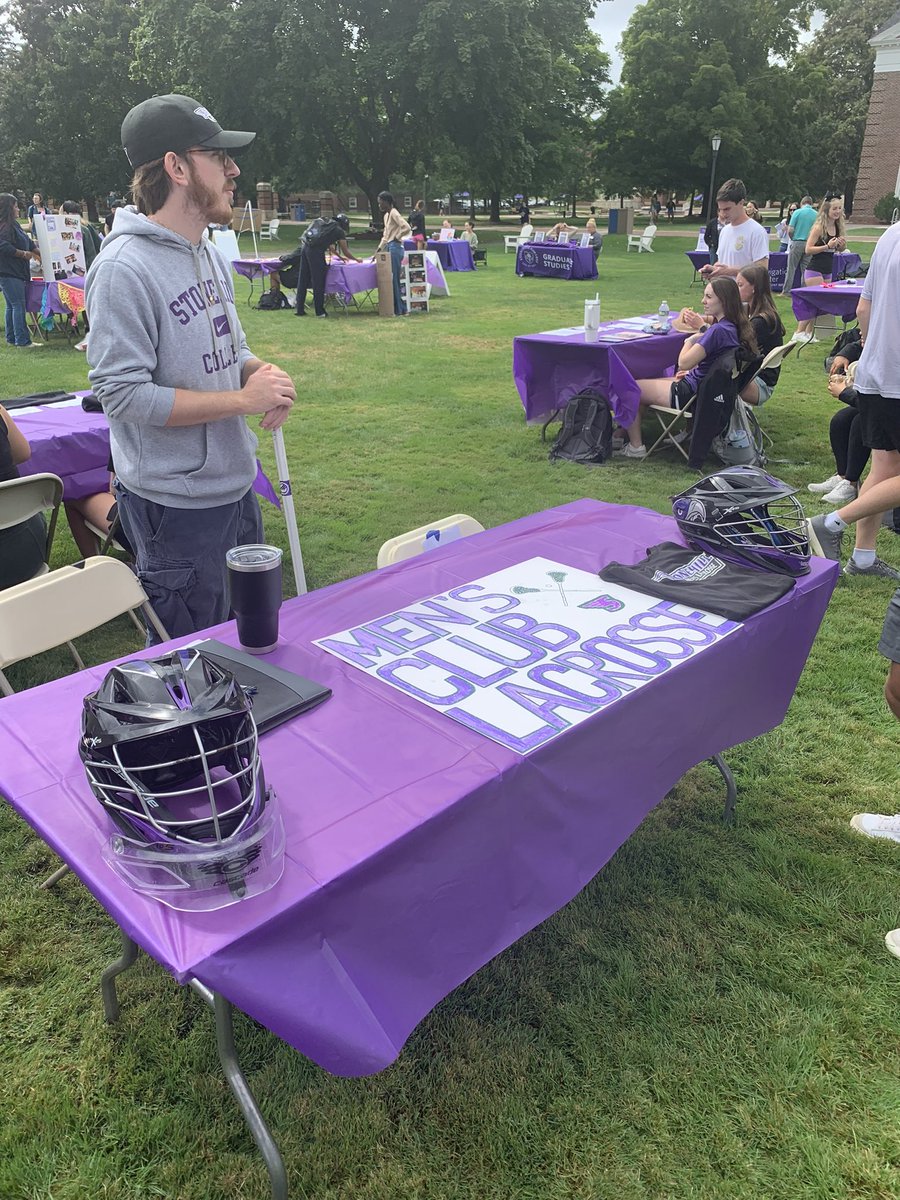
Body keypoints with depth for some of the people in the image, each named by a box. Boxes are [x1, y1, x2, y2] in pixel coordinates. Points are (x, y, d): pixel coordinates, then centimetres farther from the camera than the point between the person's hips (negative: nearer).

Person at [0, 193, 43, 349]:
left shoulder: (14, 224, 16)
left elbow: (27, 241, 26)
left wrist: (39, 254, 27)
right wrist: (24, 254, -15)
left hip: (18, 272, 10)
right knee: (18, 305, -9)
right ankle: (22, 340, -8)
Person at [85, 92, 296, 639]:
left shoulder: (211, 253, 9)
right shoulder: (125, 267, -18)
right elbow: (122, 393, -23)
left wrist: (264, 372, -5)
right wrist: (243, 398, -21)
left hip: (237, 486, 8)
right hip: (177, 506, -8)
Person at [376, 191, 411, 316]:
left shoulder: (394, 213, -12)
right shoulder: (387, 215, 18)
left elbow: (406, 228, -24)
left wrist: (397, 237, -12)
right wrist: (379, 249, 19)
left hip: (395, 248, -9)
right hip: (390, 248, 10)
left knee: (394, 279, -8)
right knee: (392, 279, 7)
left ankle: (399, 310, -4)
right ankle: (397, 308, 10)